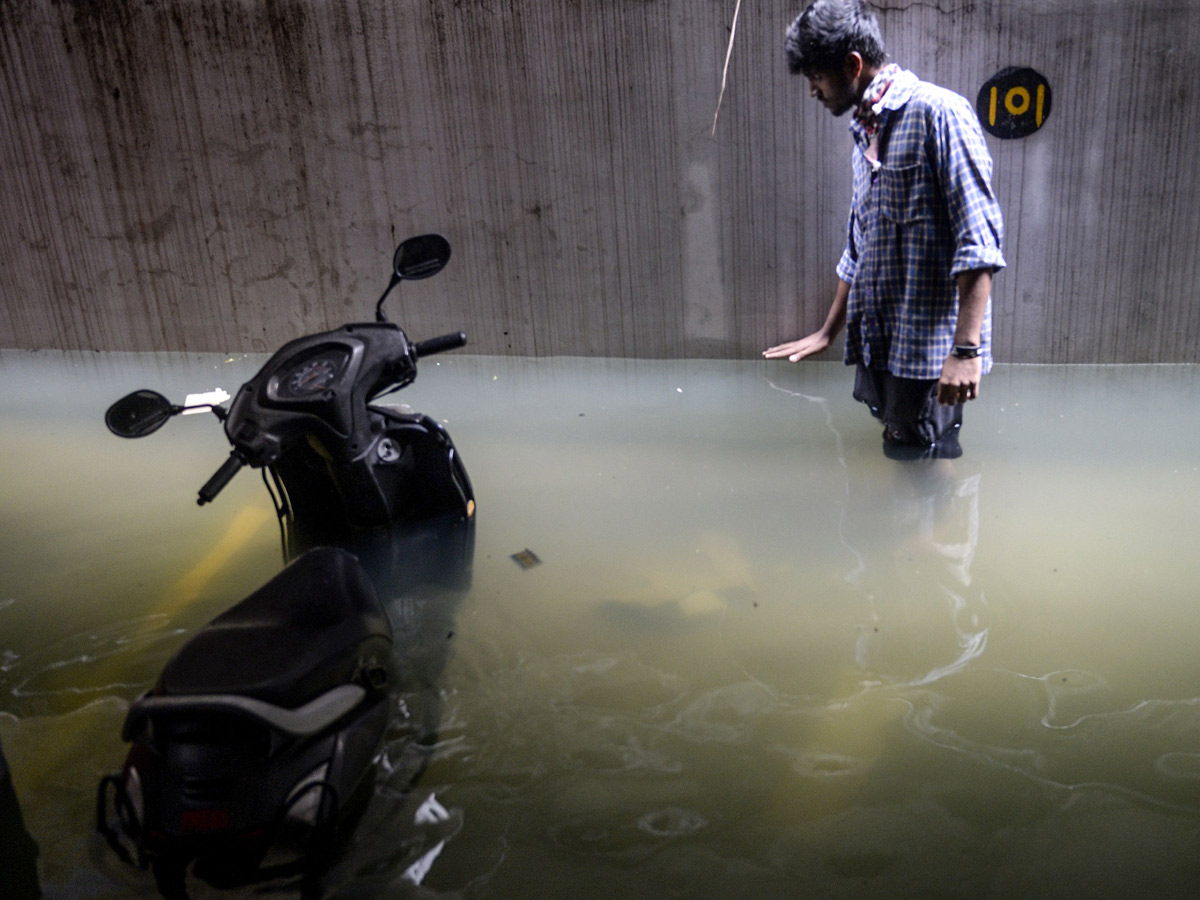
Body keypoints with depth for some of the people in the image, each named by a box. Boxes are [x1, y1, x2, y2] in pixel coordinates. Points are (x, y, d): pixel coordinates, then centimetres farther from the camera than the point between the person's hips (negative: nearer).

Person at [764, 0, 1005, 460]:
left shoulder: (938, 113, -10)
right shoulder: (864, 132, 17)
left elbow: (979, 240, -16)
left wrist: (966, 349, -23)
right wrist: (827, 332, 29)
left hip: (928, 350, -8)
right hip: (873, 350, 8)